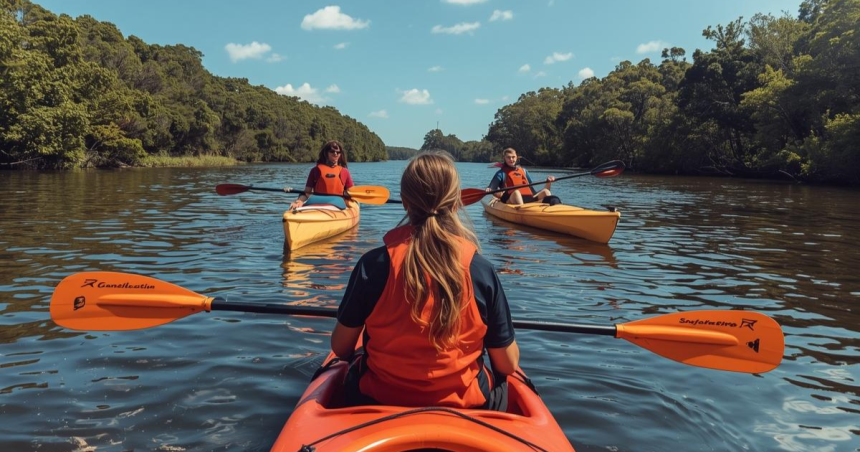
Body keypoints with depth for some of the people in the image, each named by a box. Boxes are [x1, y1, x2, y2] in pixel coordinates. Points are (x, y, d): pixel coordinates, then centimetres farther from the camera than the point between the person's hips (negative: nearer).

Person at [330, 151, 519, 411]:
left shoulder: (373, 264, -16)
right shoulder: (482, 270, -16)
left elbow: (340, 348, -5)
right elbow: (508, 365, -8)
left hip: (378, 402, 1)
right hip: (464, 407, 0)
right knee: (499, 380, 34)